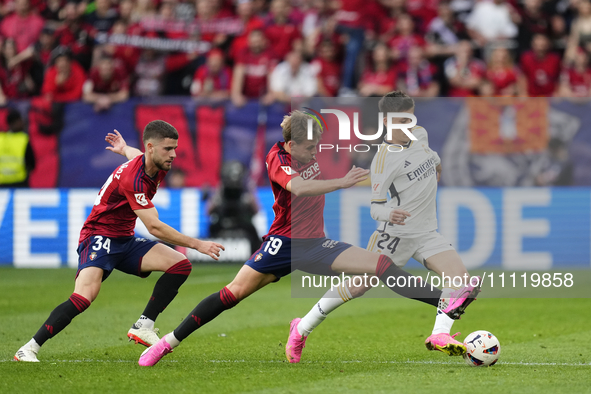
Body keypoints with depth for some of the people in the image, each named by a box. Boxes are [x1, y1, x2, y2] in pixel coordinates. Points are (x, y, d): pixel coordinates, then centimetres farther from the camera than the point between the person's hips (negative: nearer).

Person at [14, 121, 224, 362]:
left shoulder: (158, 167, 0)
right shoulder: (132, 178, -28)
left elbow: (137, 155, 28)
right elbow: (154, 227, -29)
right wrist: (197, 244, -27)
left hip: (125, 241, 9)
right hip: (99, 236, -9)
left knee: (181, 265, -9)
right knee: (84, 297, -31)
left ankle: (143, 327, -7)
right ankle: (29, 349, -21)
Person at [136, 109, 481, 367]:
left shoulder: (311, 154, 3)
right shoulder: (278, 158, -16)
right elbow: (298, 187, -37)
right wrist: (341, 183, -46)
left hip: (315, 243, 5)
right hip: (284, 242, -5)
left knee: (380, 264, -11)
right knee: (236, 292, -13)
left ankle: (445, 302, -17)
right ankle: (168, 343, -3)